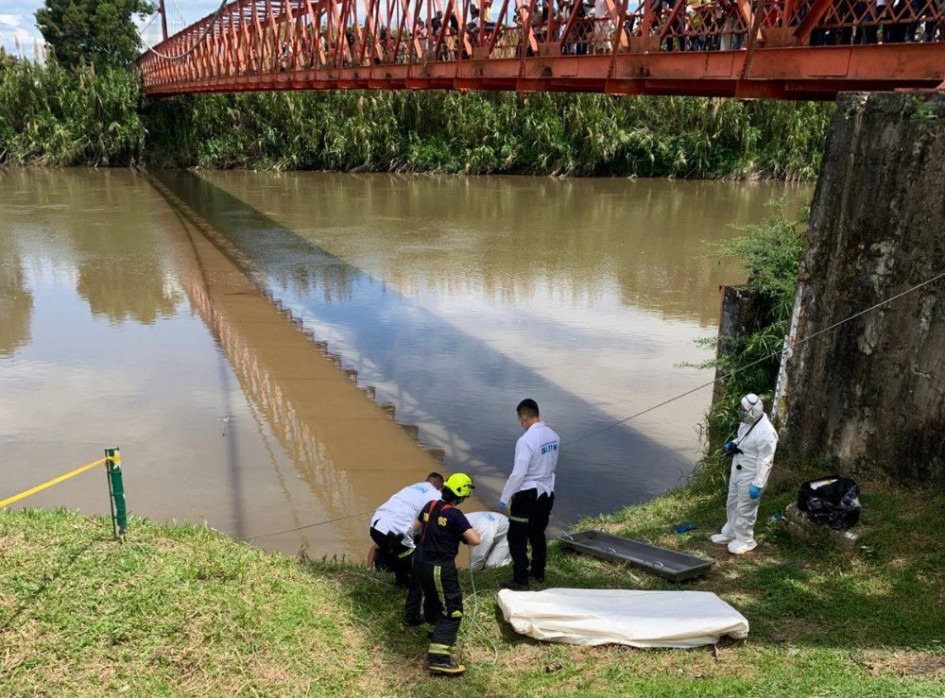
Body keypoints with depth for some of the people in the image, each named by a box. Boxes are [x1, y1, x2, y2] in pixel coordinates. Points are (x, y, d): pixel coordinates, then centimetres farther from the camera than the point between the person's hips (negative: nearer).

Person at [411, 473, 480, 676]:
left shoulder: (430, 506, 2)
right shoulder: (454, 515, -20)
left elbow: (417, 527, 21)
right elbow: (475, 540, -26)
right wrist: (465, 538, -5)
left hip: (420, 562, 8)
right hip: (440, 568, -8)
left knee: (432, 597, 31)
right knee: (452, 611, -3)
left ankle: (437, 631, 56)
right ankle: (439, 658, -11)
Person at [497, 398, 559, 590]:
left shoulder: (526, 440, -23)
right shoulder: (553, 437, 0)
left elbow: (518, 473, -22)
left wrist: (504, 498, -13)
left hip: (527, 496, -8)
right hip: (547, 493, 8)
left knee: (517, 539, 4)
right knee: (538, 534, 24)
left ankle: (520, 581, 8)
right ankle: (538, 572, 37)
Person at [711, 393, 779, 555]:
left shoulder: (766, 432, -27)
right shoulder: (747, 422, 2)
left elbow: (765, 462, -25)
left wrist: (758, 484, -25)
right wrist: (732, 444, 0)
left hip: (750, 477, -9)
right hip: (737, 472, 9)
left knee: (745, 510, 5)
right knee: (732, 505, 22)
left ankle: (744, 540, 21)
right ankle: (730, 533, 38)